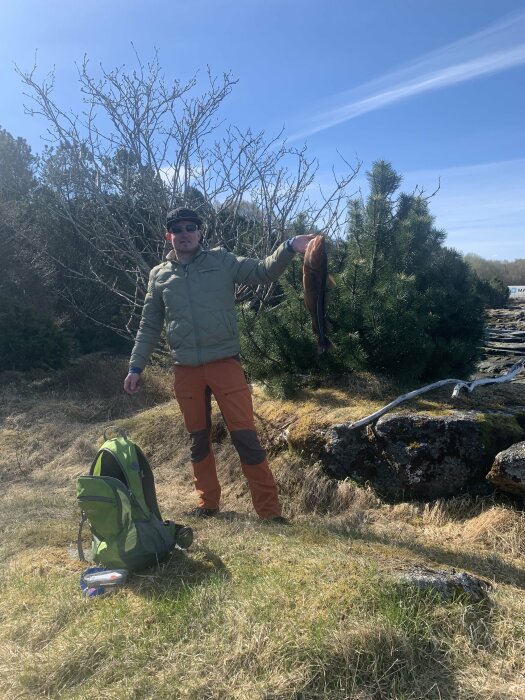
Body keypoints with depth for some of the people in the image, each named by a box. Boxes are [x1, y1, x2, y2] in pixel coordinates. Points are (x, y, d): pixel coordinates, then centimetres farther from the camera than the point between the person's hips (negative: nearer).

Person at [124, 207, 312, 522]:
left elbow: (263, 271, -8)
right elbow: (149, 326, 14)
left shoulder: (221, 260, 3)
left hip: (225, 363, -2)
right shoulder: (159, 275, 10)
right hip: (186, 370, 3)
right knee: (199, 438, 13)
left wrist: (289, 248, -25)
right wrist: (136, 367, 11)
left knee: (245, 435, -3)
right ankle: (208, 502, 29)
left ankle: (269, 510, 6)